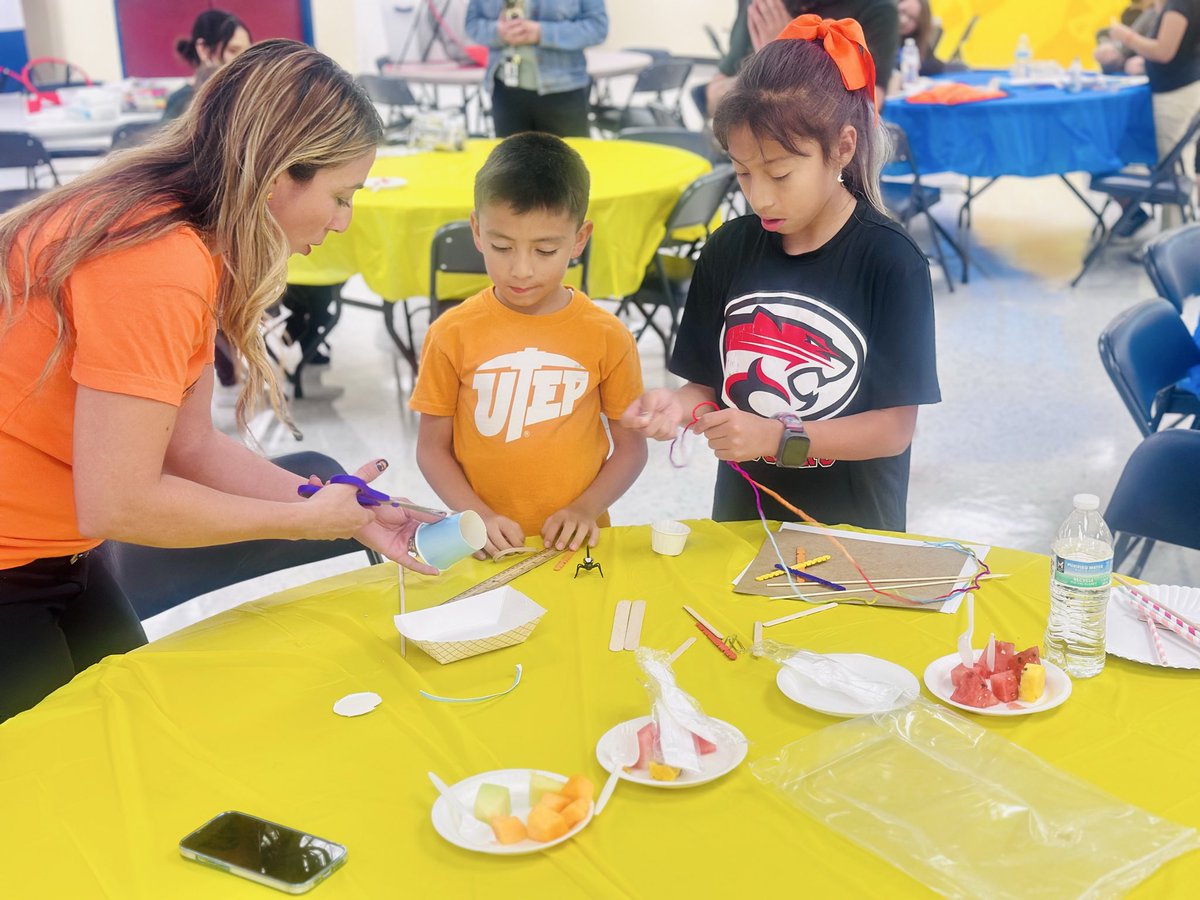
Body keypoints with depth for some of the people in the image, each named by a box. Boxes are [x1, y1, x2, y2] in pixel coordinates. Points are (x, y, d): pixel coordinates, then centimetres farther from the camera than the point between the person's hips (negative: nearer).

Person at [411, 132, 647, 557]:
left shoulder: (607, 336, -1)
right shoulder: (453, 334, -1)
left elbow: (631, 445, 7)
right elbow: (432, 447, 4)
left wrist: (586, 508, -7)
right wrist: (478, 516, -9)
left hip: (574, 543, 0)